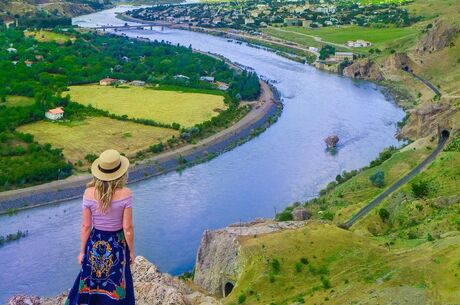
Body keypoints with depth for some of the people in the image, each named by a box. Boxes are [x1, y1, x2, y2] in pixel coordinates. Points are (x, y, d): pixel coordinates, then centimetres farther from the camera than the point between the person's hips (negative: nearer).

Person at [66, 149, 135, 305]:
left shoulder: (89, 193, -16)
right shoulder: (125, 194, -21)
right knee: (116, 288, 16)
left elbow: (86, 226, -8)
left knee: (90, 284, 21)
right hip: (117, 245, -2)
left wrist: (82, 251, 5)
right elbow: (127, 227, -16)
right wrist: (131, 250, 0)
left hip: (95, 244, 2)